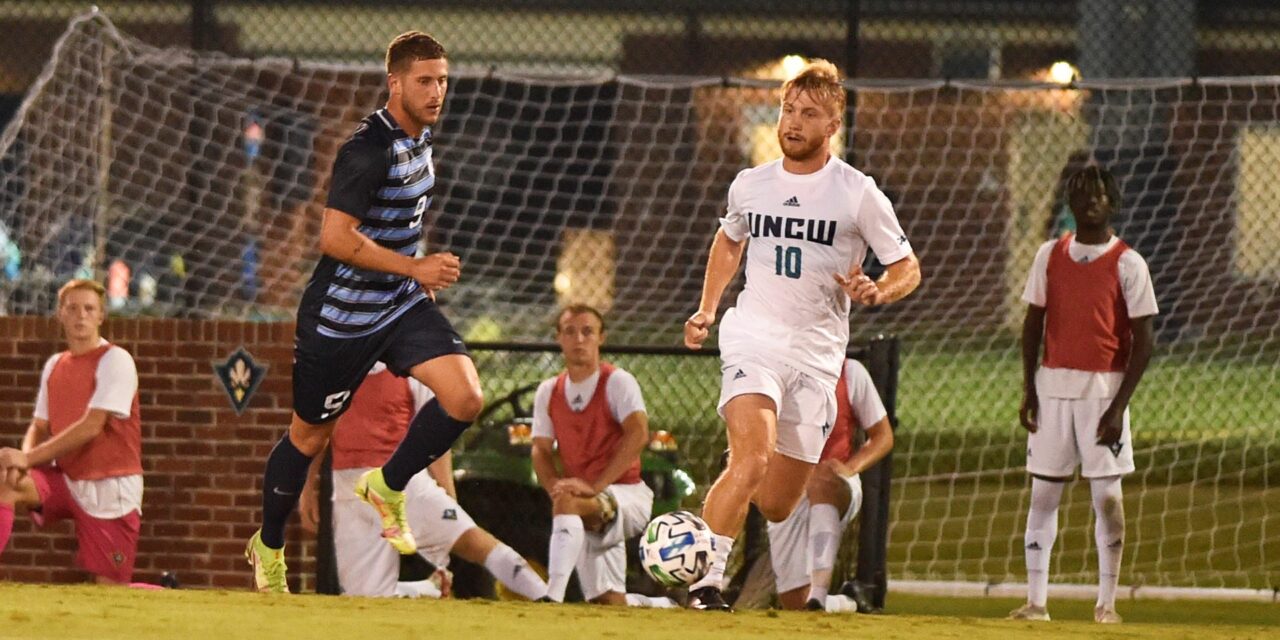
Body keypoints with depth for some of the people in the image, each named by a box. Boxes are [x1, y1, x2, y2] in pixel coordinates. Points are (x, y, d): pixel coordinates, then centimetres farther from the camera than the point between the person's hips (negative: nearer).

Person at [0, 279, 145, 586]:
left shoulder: (115, 361, -9)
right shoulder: (54, 366, 13)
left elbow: (92, 426, -18)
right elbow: (40, 427, 14)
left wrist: (30, 457, -21)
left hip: (109, 490, -6)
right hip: (65, 479, 6)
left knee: (109, 590, -8)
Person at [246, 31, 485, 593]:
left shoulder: (419, 136, 5)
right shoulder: (368, 150, -23)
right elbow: (335, 237, -30)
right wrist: (415, 267, -29)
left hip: (402, 305, 7)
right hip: (341, 315, -7)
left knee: (465, 397, -14)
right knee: (309, 436, 8)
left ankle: (388, 486, 8)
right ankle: (267, 548, 30)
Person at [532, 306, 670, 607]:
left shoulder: (618, 382, -7)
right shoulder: (549, 392, 11)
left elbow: (638, 435, -21)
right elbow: (540, 450, 8)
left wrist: (595, 486, -29)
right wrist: (555, 486, -16)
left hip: (628, 494, -6)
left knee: (567, 502, -38)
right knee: (609, 605, 5)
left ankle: (552, 597, -45)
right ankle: (665, 606, 36)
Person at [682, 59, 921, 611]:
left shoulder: (859, 194, -2)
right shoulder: (749, 186, 6)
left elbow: (908, 269, 4)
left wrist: (878, 293, -18)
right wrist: (706, 310, 18)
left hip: (818, 353, 1)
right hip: (753, 338, 0)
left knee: (777, 505, 5)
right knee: (752, 457, -27)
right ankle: (704, 580, -25)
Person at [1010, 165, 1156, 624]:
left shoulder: (1128, 264, -3)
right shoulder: (1050, 256, 8)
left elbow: (1142, 341, -4)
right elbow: (1033, 323, 11)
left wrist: (1119, 405, -11)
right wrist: (1029, 390, 2)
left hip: (1104, 388, -3)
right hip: (1053, 384, 3)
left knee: (1107, 495, -3)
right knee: (1043, 492, 2)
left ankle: (1106, 602, 3)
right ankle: (1036, 600, 4)